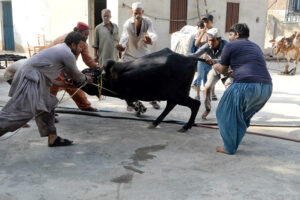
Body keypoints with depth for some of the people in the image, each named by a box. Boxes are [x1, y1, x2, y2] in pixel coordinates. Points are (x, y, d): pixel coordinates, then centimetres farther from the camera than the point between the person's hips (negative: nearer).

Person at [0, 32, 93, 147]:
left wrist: (83, 78, 41)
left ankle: (53, 138, 17)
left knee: (47, 107, 14)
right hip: (30, 78, -11)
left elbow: (68, 71, 35)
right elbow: (75, 74, 5)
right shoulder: (68, 54, -9)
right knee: (24, 112, -17)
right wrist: (86, 79, 25)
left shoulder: (60, 49, 21)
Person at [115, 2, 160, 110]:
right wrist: (121, 45, -62)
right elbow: (124, 36, -39)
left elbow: (153, 34, -33)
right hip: (130, 54, -2)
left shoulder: (147, 22, -15)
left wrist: (151, 40, -58)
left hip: (145, 53, 2)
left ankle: (153, 100, 23)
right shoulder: (128, 24, -19)